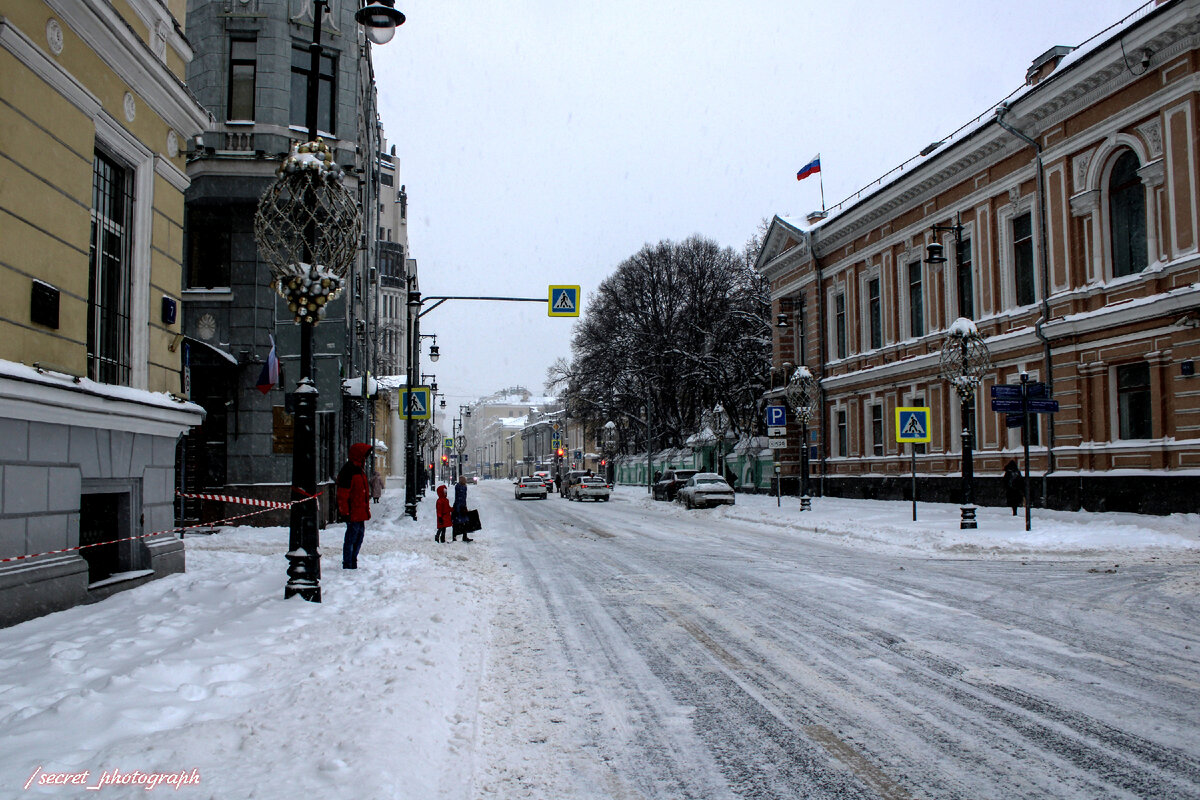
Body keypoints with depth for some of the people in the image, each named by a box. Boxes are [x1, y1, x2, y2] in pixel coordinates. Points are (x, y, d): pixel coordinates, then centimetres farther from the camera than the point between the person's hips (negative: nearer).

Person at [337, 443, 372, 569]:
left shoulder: (359, 470, 17)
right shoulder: (349, 471, -16)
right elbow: (343, 494, -19)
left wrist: (366, 510, 23)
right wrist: (345, 512, -20)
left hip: (360, 513, 10)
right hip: (353, 513, -10)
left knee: (359, 535, 14)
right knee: (351, 538, -4)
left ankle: (353, 564, 24)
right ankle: (347, 566, 3)